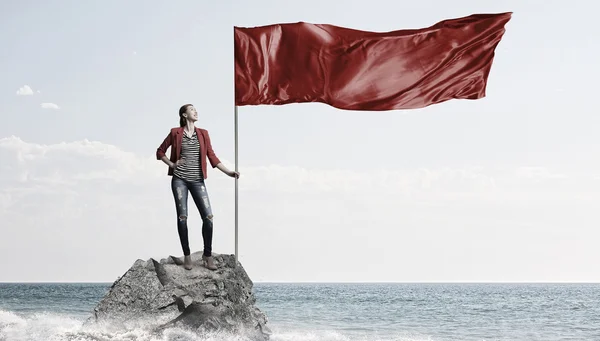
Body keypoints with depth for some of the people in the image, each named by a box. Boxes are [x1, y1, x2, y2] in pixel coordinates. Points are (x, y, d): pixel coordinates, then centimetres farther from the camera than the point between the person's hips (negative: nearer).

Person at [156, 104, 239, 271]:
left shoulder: (203, 134, 8)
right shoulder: (175, 133, 1)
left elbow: (212, 157, 5)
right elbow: (160, 151, 11)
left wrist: (228, 172, -3)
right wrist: (171, 164, -2)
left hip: (197, 181, 2)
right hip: (179, 180, -2)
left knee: (208, 216, -7)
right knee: (182, 217, -2)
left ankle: (208, 255, 5)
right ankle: (187, 255, 7)